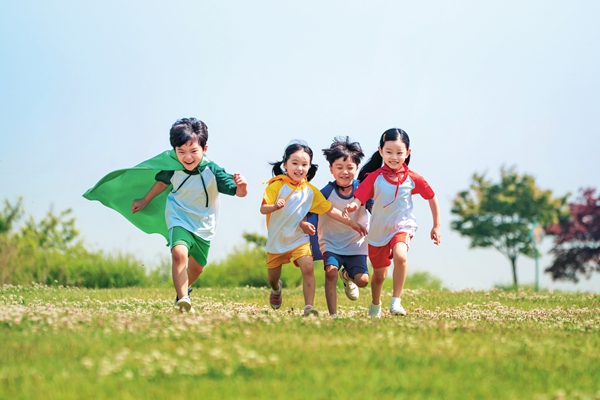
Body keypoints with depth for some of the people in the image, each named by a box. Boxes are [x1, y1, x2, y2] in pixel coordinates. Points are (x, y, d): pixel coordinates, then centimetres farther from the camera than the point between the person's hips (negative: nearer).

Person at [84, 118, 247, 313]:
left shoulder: (212, 171, -24)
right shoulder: (174, 167, -18)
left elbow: (239, 193, -25)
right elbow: (163, 181, 6)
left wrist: (241, 186, -49)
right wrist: (145, 201, 17)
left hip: (203, 226, 1)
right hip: (179, 219, -1)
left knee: (197, 266, 19)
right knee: (179, 252, -30)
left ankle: (184, 288, 51)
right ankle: (183, 299, -34)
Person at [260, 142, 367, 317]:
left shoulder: (310, 191, -3)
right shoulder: (277, 185, -15)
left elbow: (329, 210, 0)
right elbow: (263, 209, -21)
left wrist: (351, 223, -4)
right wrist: (275, 207, -43)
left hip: (299, 239, 1)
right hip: (276, 241, -1)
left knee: (308, 268, -23)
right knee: (272, 278, 14)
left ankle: (309, 307, -20)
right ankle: (277, 288, 51)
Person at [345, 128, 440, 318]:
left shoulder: (413, 179, -8)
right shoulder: (374, 177, -10)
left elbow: (432, 198, 5)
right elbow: (359, 198, -17)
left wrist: (436, 226, 8)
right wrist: (353, 206, -41)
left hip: (402, 226, -1)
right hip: (378, 230, 2)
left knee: (400, 256, -35)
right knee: (379, 275, 16)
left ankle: (396, 301, -22)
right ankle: (375, 305, 47)